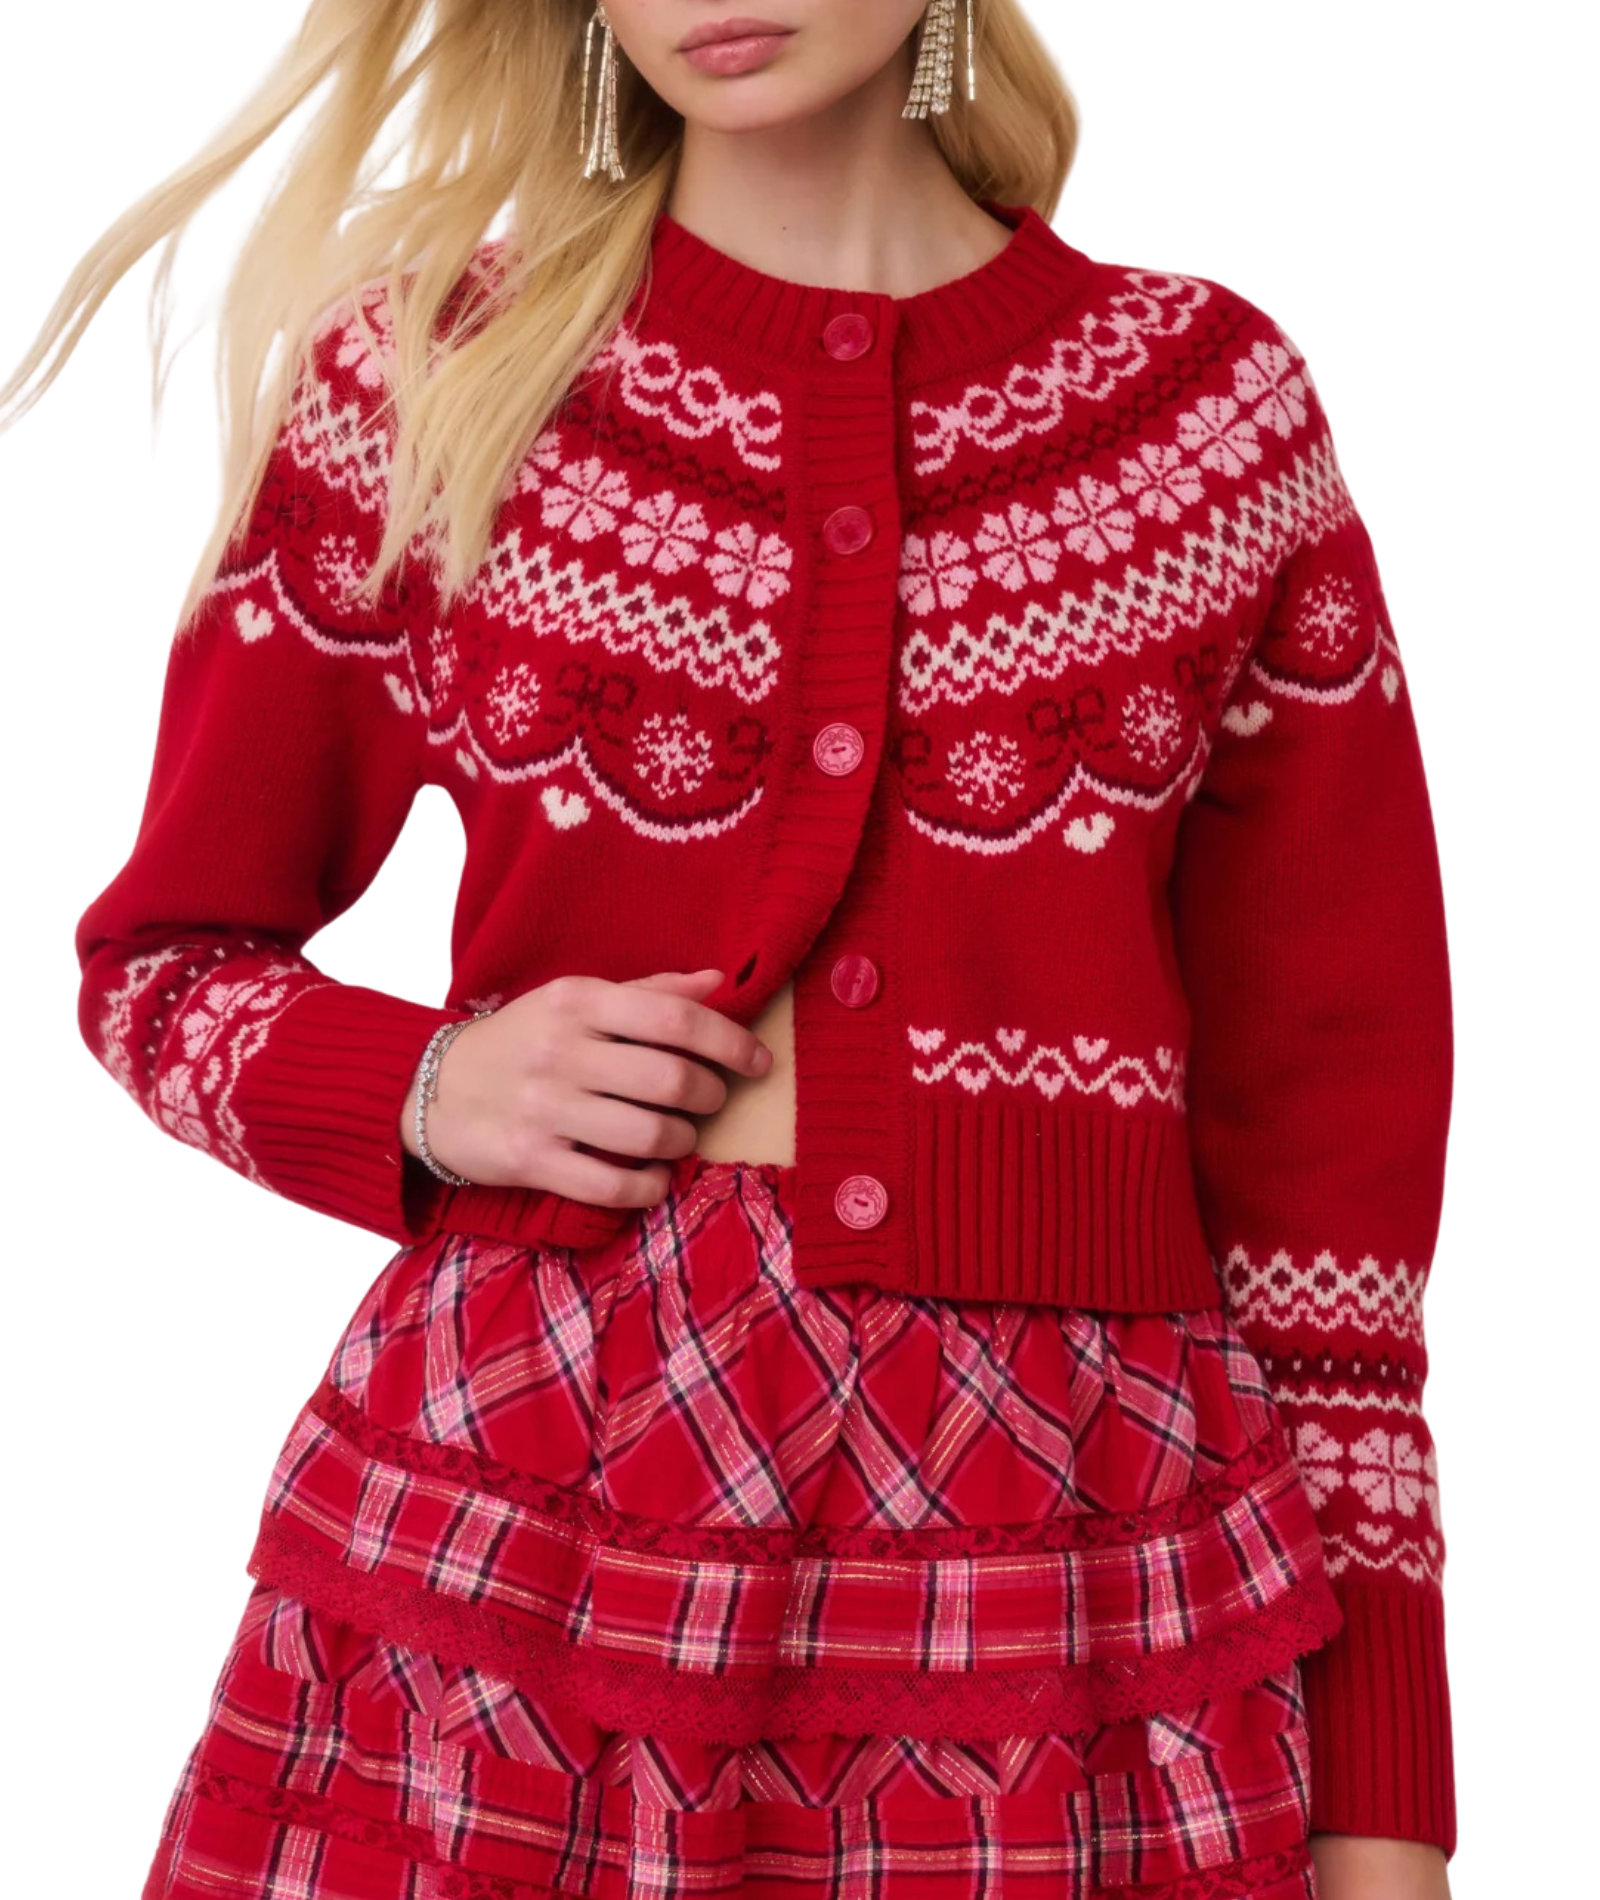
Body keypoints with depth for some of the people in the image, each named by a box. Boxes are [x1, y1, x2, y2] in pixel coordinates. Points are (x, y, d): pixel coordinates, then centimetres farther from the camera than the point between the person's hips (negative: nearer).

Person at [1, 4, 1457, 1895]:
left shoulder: (1222, 406, 1)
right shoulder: (418, 377, 2)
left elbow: (1332, 1117, 3)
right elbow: (158, 961, 12)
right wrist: (420, 1090, -10)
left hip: (1082, 1579, 1)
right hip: (517, 1511, 0)